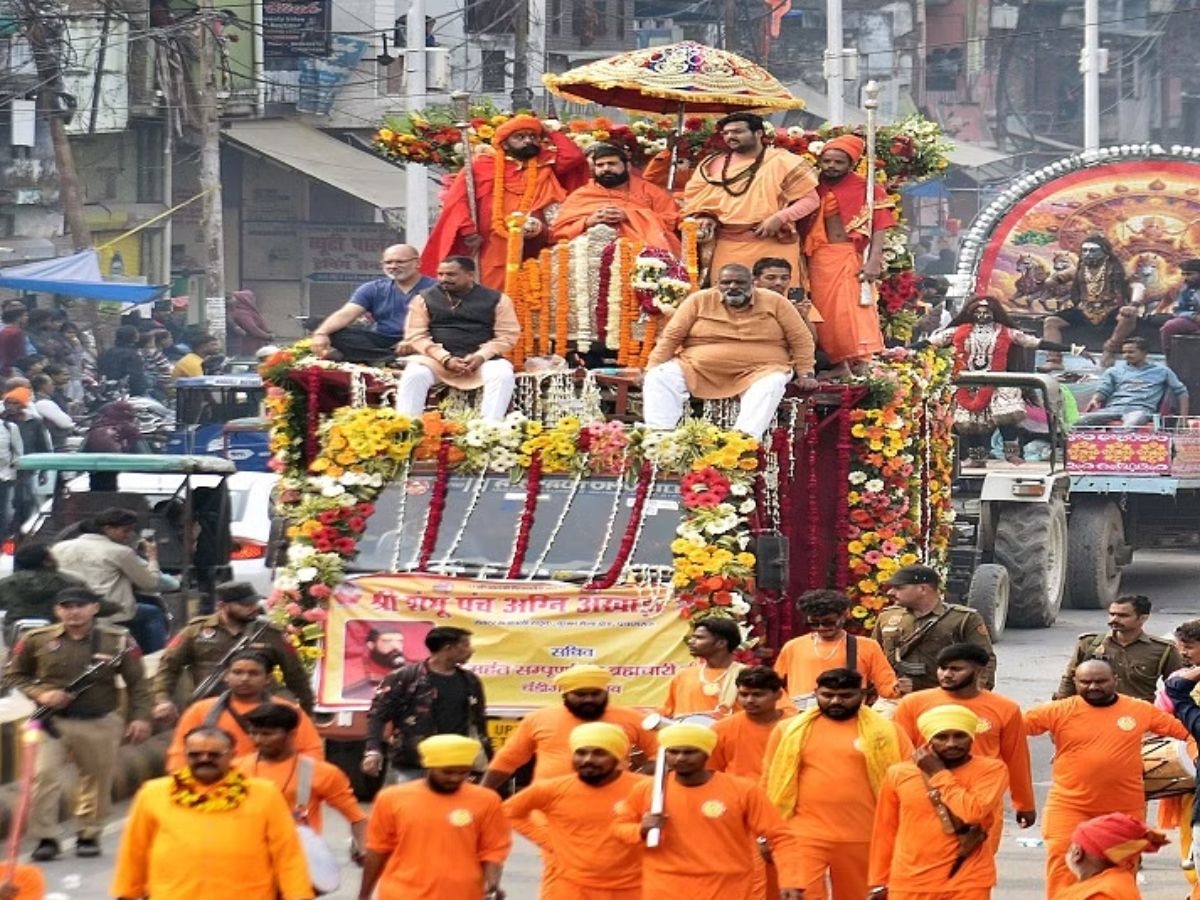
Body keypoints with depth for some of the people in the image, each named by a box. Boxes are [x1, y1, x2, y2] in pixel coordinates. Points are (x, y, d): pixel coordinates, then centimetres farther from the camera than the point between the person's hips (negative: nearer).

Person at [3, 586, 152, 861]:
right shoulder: (37, 640, -1)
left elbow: (137, 682, 5)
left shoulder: (118, 641, -1)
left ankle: (89, 835, 28)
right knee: (43, 775, -14)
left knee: (98, 781, 10)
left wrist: (140, 717, -4)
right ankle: (45, 838, -5)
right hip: (52, 722, -1)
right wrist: (41, 694, -8)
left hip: (101, 724, 1)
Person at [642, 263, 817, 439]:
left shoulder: (774, 302, 1)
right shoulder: (699, 301, 2)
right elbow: (670, 337, 3)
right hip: (699, 370, 1)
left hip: (760, 372, -1)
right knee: (660, 378, -22)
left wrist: (805, 375, -6)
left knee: (770, 384, -35)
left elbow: (800, 339, 4)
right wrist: (652, 372, -6)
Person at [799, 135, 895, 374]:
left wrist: (873, 262, -18)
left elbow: (879, 228, -5)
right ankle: (839, 364, 1)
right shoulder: (813, 190, 13)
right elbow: (801, 228, 15)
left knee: (854, 309, -14)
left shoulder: (866, 190, 2)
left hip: (852, 257, -4)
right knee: (825, 312, -2)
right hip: (819, 260, 4)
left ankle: (861, 365, -19)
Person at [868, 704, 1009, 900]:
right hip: (911, 884, 2)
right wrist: (878, 882, 10)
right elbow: (884, 832, 9)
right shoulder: (900, 774, 2)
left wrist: (938, 774, -11)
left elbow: (974, 811, -20)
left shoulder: (991, 770, -4)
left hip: (968, 884, -2)